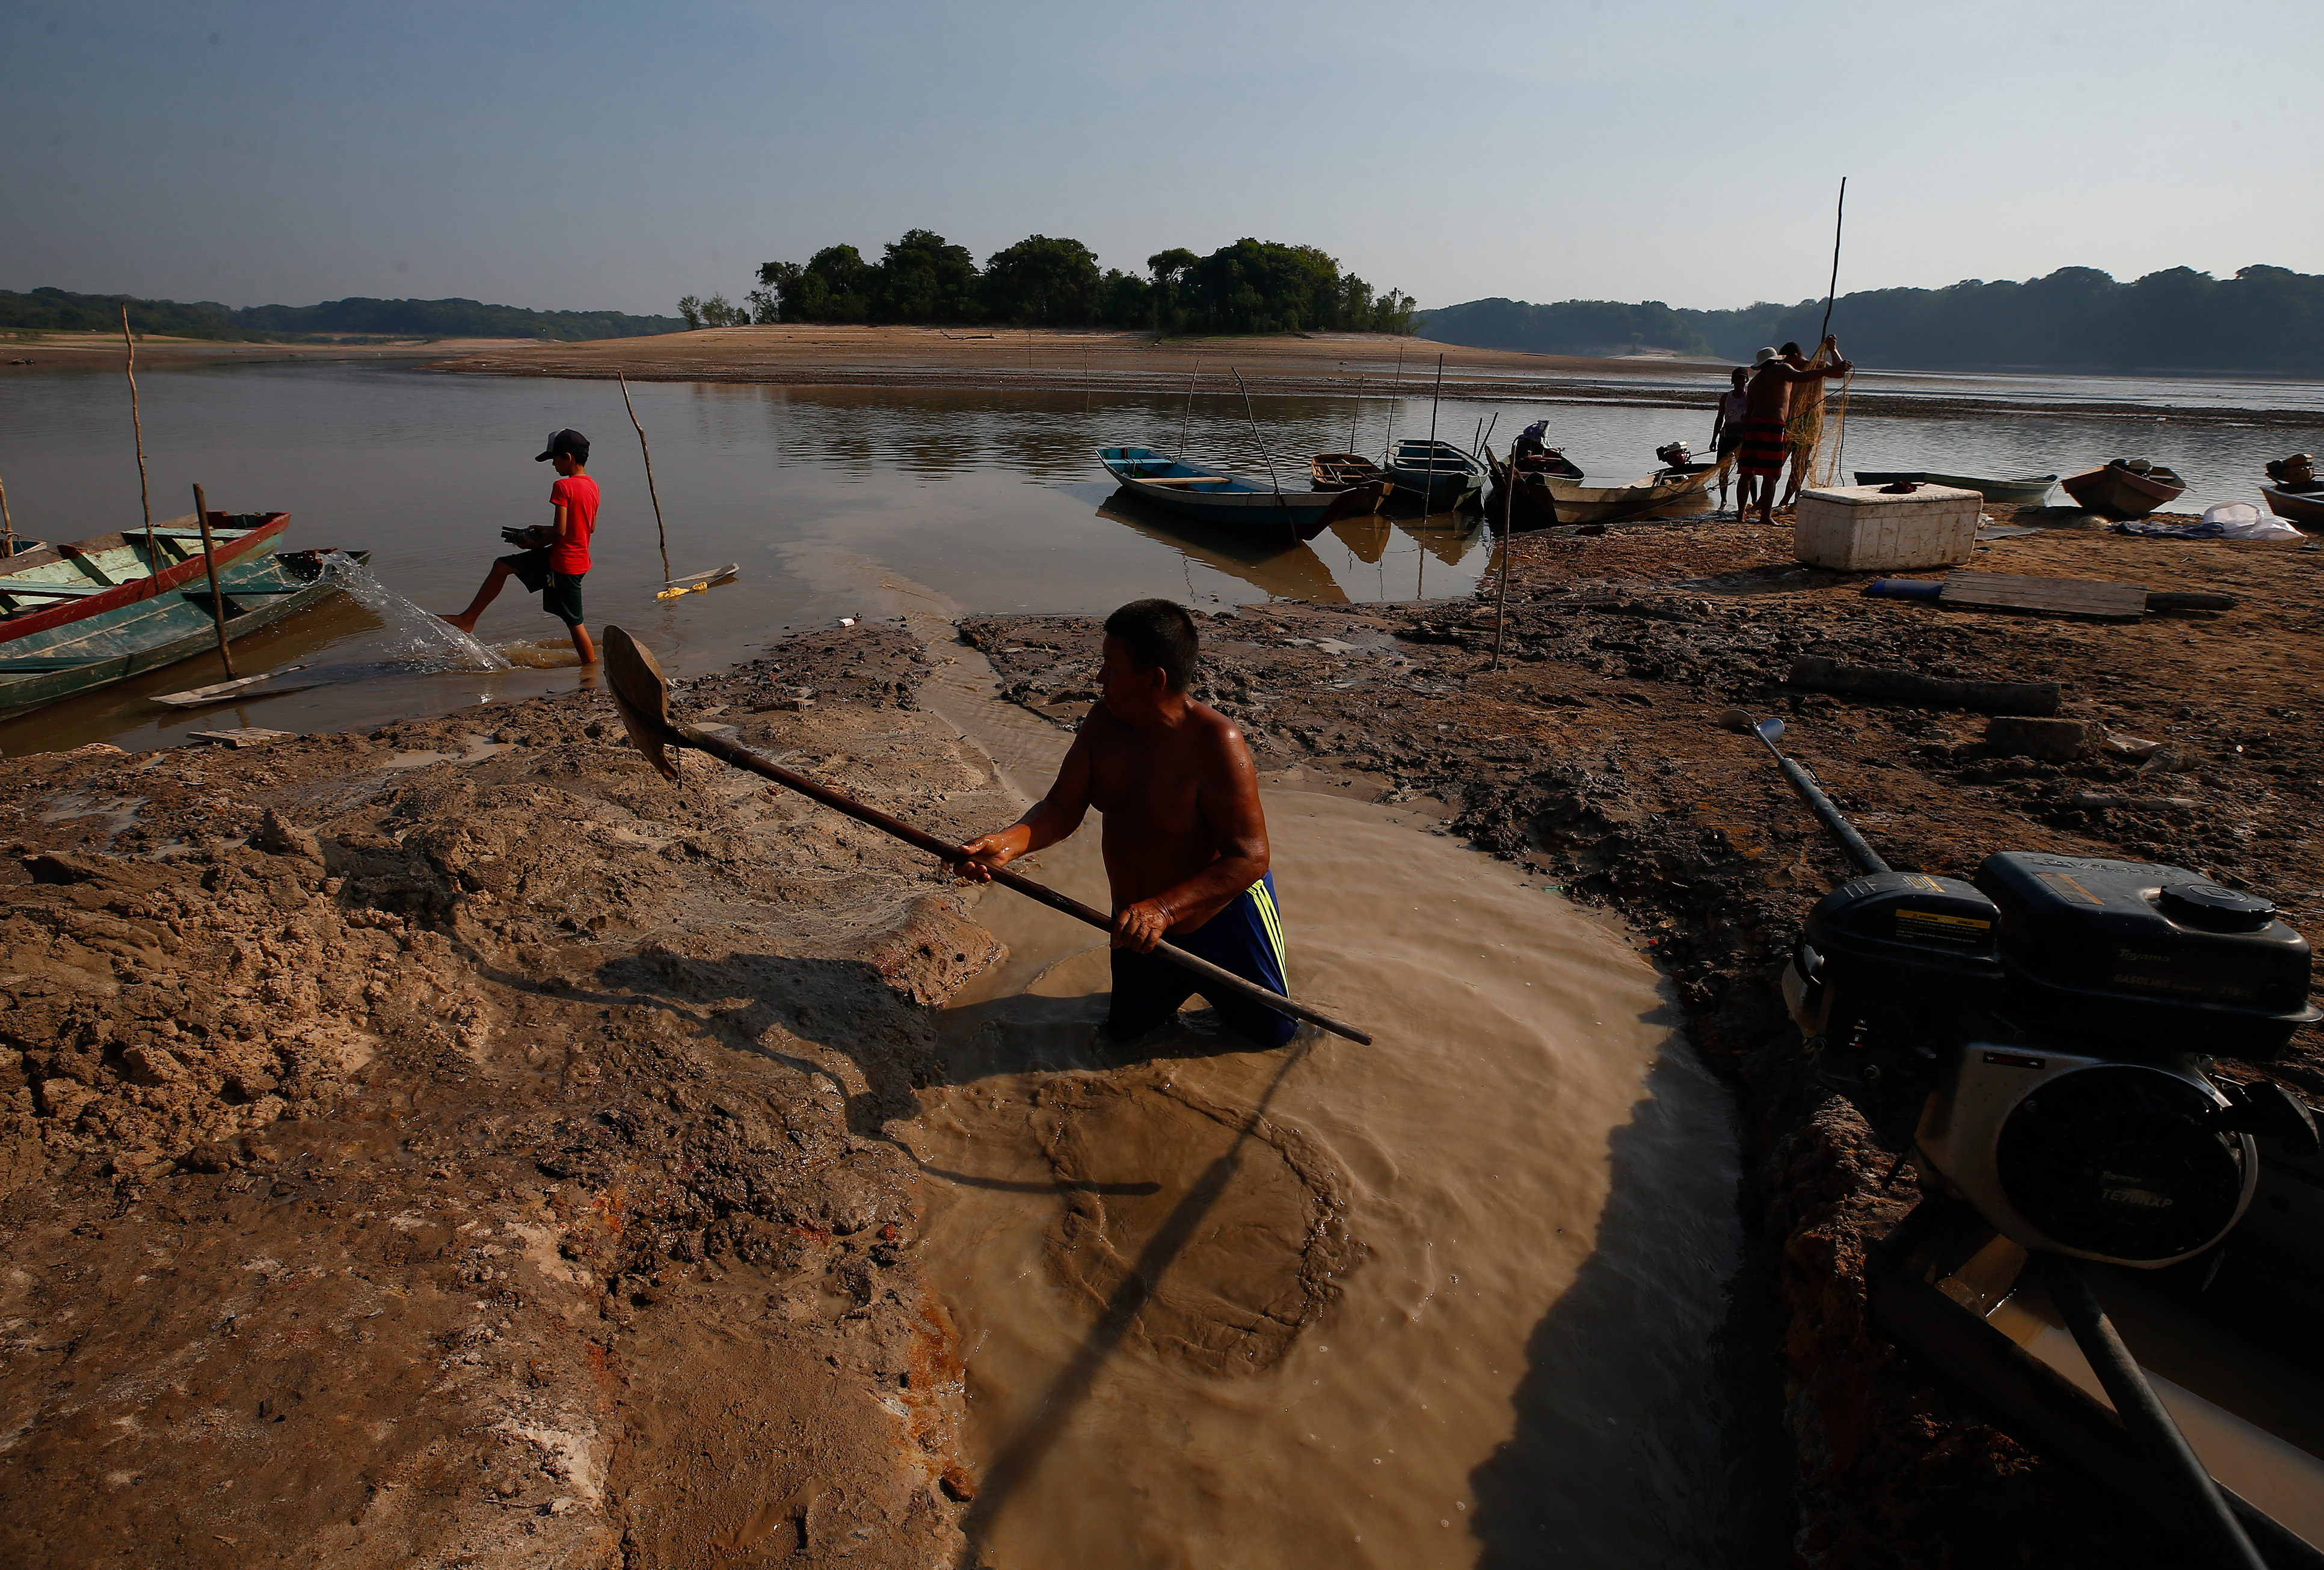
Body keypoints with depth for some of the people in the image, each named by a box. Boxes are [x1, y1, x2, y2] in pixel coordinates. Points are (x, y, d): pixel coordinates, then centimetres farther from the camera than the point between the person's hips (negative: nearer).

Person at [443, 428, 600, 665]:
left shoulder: (563, 486, -19)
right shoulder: (592, 486, 7)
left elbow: (559, 531, -24)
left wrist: (536, 544, -5)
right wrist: (545, 531, 16)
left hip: (564, 563, -10)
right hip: (579, 559, 10)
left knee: (573, 621, -1)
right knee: (501, 566, 18)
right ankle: (468, 619, 24)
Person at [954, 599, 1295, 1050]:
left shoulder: (1216, 743, -31)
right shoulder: (1105, 721, -12)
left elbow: (1249, 858, -31)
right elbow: (1063, 808, -10)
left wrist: (1163, 909, -41)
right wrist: (1009, 843, -31)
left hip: (1224, 913, -5)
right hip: (1140, 926, 6)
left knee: (1272, 1034, 10)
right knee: (1125, 1033, 20)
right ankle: (1182, 985, 46)